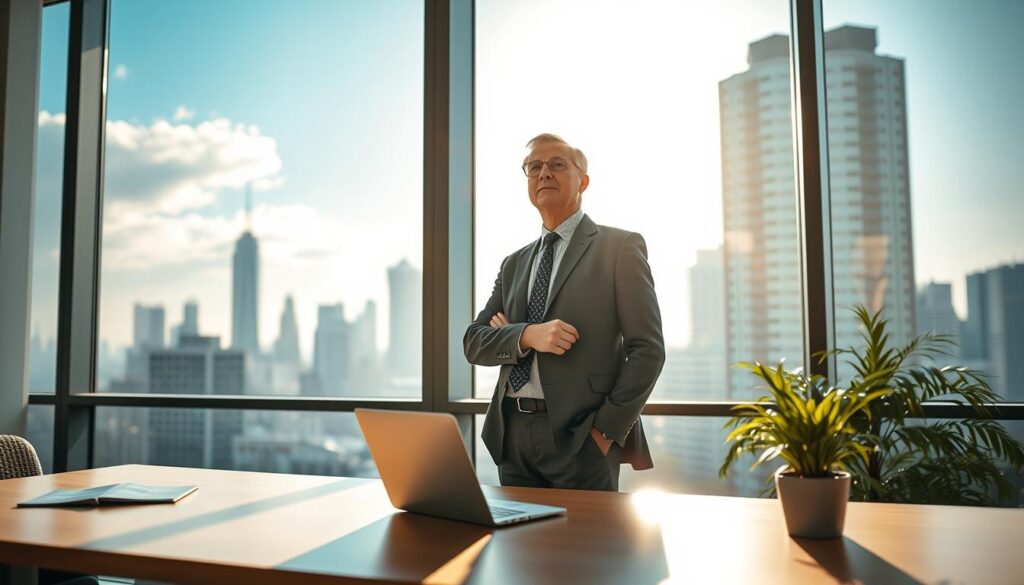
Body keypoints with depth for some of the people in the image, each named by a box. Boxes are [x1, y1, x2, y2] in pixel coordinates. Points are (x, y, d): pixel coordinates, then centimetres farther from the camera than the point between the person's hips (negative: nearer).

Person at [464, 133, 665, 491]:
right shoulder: (514, 264, 16)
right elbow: (474, 342, 8)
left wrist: (607, 429, -12)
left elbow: (647, 349, -5)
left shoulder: (620, 247, 0)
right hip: (512, 433, 5)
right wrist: (526, 335, -12)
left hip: (580, 436, -5)